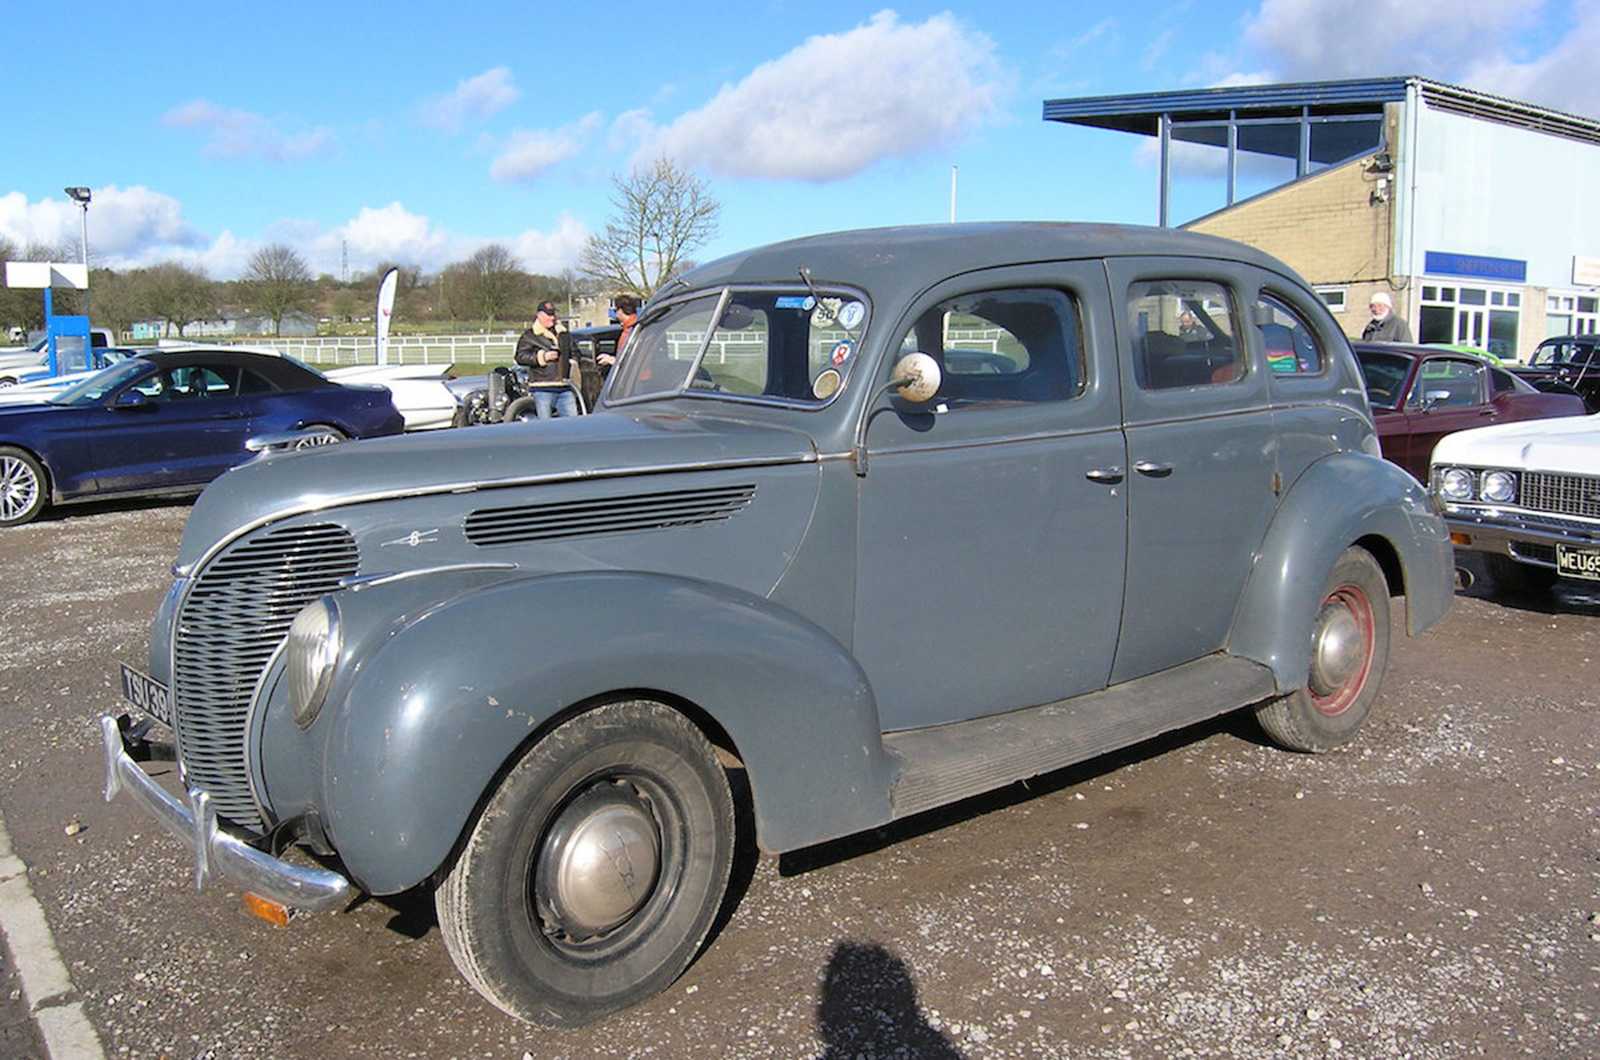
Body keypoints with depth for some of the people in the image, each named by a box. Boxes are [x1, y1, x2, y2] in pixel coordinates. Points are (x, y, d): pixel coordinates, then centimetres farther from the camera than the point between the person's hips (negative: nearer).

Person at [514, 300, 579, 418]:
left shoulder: (564, 333, 20)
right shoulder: (530, 336, 4)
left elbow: (574, 353, 30)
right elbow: (520, 356, -5)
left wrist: (572, 362, 9)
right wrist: (543, 356, -12)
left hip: (565, 388, 4)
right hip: (543, 389, -4)